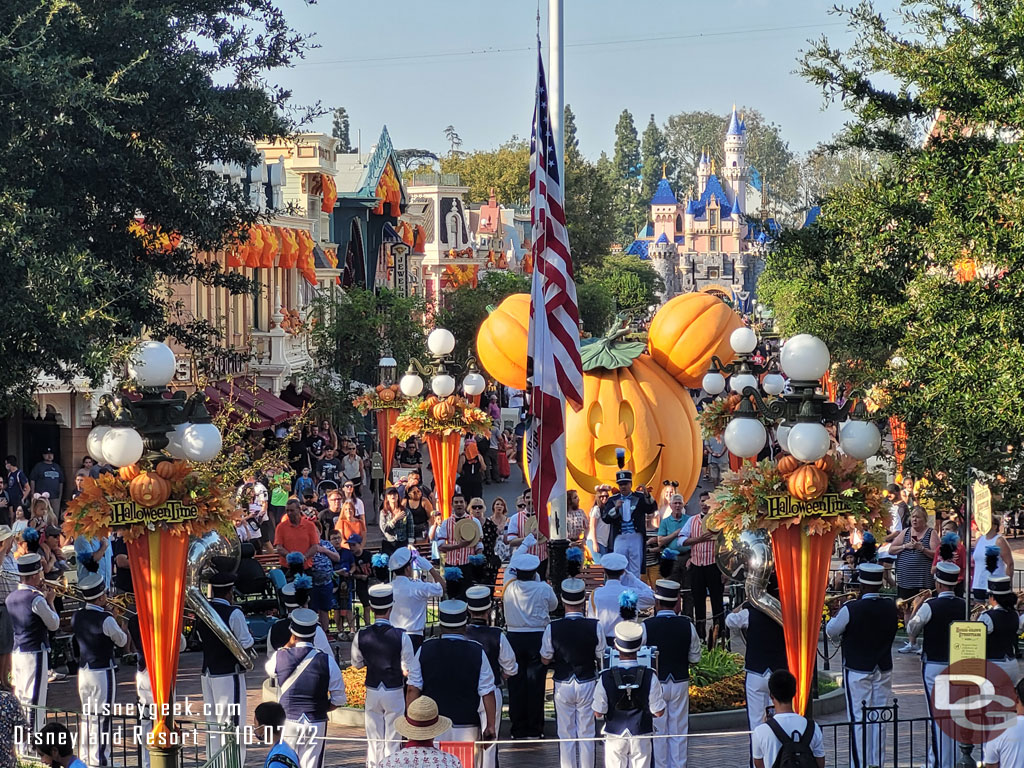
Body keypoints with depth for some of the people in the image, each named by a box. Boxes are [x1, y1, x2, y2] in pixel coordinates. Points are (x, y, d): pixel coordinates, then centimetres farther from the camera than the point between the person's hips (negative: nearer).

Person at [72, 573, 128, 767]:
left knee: (86, 715, 14)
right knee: (102, 718, -1)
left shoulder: (77, 617, 2)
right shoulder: (106, 620, -18)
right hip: (103, 672, -7)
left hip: (83, 671, 7)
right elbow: (122, 641, -5)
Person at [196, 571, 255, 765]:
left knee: (212, 722, 12)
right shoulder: (234, 614, -15)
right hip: (229, 674, -7)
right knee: (232, 722, -3)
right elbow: (246, 644, -12)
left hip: (208, 673, 7)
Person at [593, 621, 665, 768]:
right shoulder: (650, 677, -16)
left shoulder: (606, 678, -16)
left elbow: (598, 713, -9)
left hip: (615, 735, 0)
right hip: (641, 736, 0)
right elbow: (658, 712, -9)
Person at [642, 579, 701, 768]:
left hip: (655, 684, -2)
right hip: (680, 683, 2)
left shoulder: (647, 626, -15)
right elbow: (695, 658, 0)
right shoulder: (687, 626, -8)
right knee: (679, 733, 11)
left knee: (658, 733, 8)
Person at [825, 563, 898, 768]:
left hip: (857, 670, -4)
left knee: (858, 720, 1)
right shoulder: (891, 607, -5)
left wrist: (835, 615, 15)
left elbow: (831, 631, -4)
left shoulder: (851, 609, -18)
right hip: (883, 670, 4)